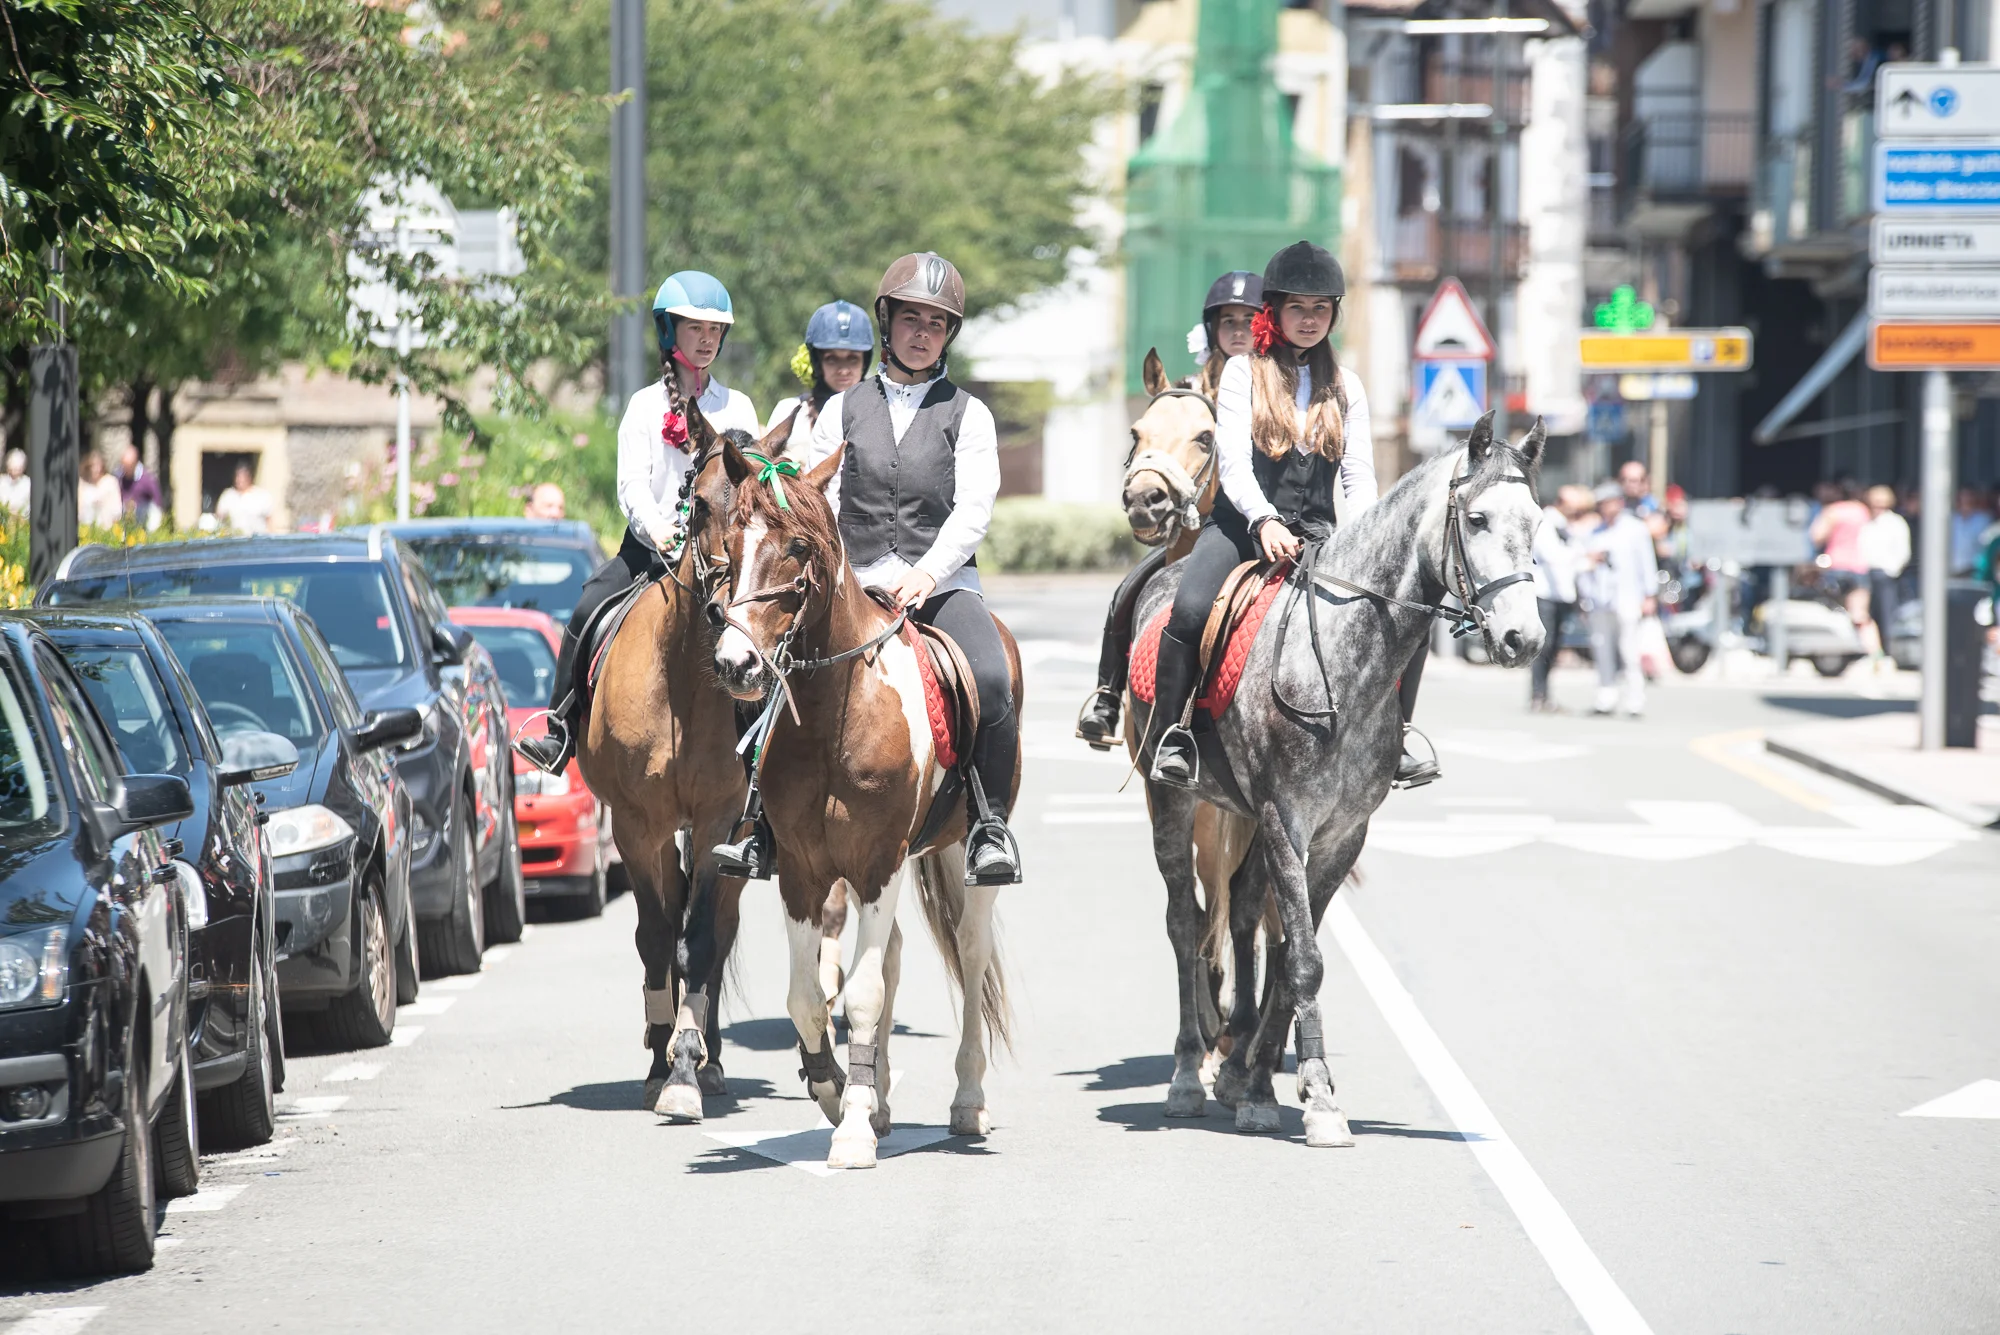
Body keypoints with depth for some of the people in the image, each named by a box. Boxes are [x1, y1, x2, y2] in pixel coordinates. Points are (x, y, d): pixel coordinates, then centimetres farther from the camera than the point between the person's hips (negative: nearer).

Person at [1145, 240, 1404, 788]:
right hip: (1242, 523, -3)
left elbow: (1359, 474, 8)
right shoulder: (1243, 373, 3)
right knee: (1191, 609, -32)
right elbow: (1234, 464, -9)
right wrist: (1266, 521, -27)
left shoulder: (1344, 385, 14)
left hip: (1317, 533, 3)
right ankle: (1168, 735, -17)